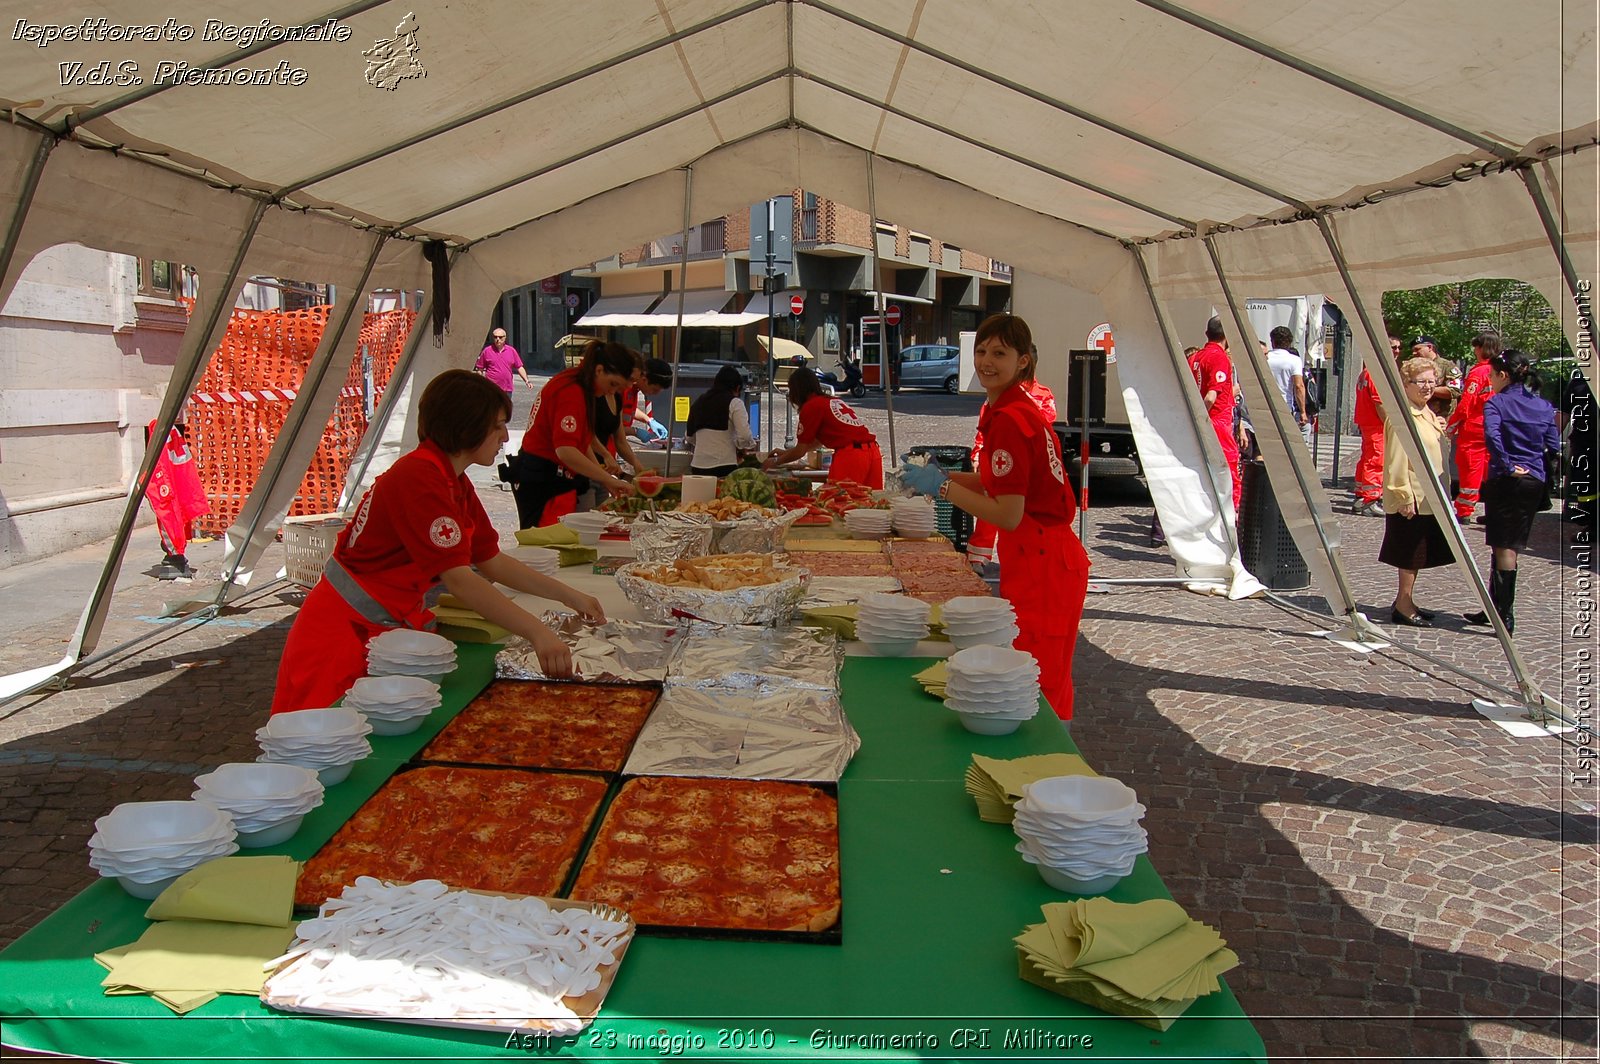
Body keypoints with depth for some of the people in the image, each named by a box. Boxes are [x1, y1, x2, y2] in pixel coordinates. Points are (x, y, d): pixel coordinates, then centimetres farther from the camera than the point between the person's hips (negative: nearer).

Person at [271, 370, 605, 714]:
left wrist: (568, 595, 3)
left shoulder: (455, 483, 7)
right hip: (345, 631, -9)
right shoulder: (420, 478, -23)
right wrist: (537, 632, -37)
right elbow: (458, 578, -31)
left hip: (390, 627, 9)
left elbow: (491, 562, 10)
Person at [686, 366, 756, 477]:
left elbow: (690, 437, 19)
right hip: (724, 467, -5)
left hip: (698, 467, 5)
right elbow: (744, 436, -12)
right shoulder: (734, 403, -3)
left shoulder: (699, 402, 14)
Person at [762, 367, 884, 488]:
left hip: (850, 455, -8)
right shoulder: (835, 401, 24)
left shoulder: (811, 406, 0)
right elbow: (818, 440, 36)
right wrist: (785, 453, 43)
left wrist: (775, 461, 22)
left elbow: (800, 450, 6)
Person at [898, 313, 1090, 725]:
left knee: (1034, 688, -2)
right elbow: (999, 483, 18)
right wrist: (940, 477, 7)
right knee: (1048, 683, 19)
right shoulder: (1011, 409, 10)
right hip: (1050, 559, 10)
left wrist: (941, 487, -16)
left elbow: (1009, 515, -22)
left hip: (1042, 567, -10)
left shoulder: (1009, 419, -20)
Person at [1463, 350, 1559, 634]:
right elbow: (1554, 446, 7)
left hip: (1505, 482, -5)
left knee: (1504, 548, -1)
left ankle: (1504, 615, -4)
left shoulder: (1496, 403, -8)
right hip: (1534, 482, 5)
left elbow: (1491, 436, -25)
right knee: (1511, 546, 14)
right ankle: (1495, 609, 22)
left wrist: (1507, 466, -17)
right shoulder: (1544, 407, 9)